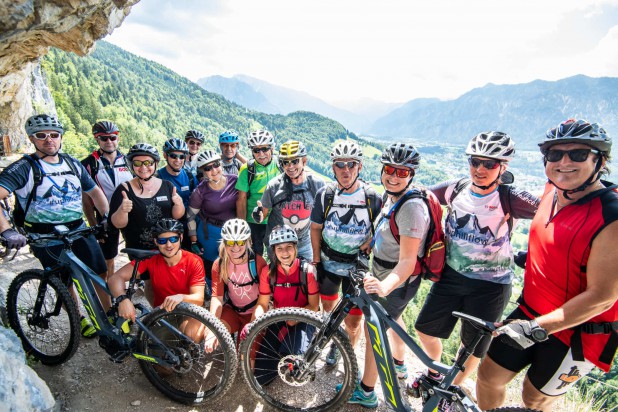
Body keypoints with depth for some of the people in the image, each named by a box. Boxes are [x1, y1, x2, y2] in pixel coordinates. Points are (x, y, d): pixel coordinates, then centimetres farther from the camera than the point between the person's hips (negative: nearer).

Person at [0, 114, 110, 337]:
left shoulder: (73, 164, 5)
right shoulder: (24, 167, -10)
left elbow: (94, 191, 15)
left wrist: (107, 215, 4)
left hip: (79, 230, 4)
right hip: (46, 237, -3)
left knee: (102, 274, 2)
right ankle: (80, 319, 28)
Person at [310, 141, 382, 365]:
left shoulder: (372, 198, -12)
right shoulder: (325, 194, -8)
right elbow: (316, 227, 1)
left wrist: (370, 243, -16)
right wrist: (316, 258, 0)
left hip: (357, 265, -1)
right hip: (328, 262, 2)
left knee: (353, 321, 4)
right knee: (329, 309, 19)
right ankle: (335, 343, 47)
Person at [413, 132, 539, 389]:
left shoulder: (510, 199, -16)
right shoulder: (456, 189, -5)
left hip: (490, 284, -3)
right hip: (451, 274, 4)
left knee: (473, 347, 12)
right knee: (425, 329, 12)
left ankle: (455, 387, 41)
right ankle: (435, 374, 42)